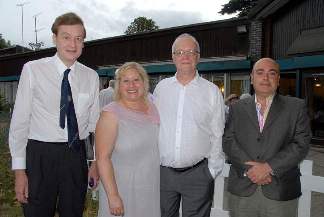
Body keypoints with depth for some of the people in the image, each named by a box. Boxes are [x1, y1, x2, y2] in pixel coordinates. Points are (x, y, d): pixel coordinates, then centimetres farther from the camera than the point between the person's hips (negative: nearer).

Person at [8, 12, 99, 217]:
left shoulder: (91, 76, 2)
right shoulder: (33, 70, -7)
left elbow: (95, 122, 7)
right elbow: (19, 121, -6)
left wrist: (98, 162, 6)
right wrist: (19, 170, -7)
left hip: (76, 155, 3)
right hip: (41, 155, -2)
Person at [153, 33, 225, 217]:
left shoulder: (212, 91, 0)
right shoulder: (161, 88, 6)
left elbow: (218, 136, 1)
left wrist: (212, 171, -2)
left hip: (198, 173, -2)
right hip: (163, 172, 2)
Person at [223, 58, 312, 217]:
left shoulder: (296, 107, 3)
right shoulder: (237, 108, 8)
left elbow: (301, 144, -5)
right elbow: (228, 141, -1)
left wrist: (268, 167, -14)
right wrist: (249, 168, -14)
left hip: (280, 192, -1)